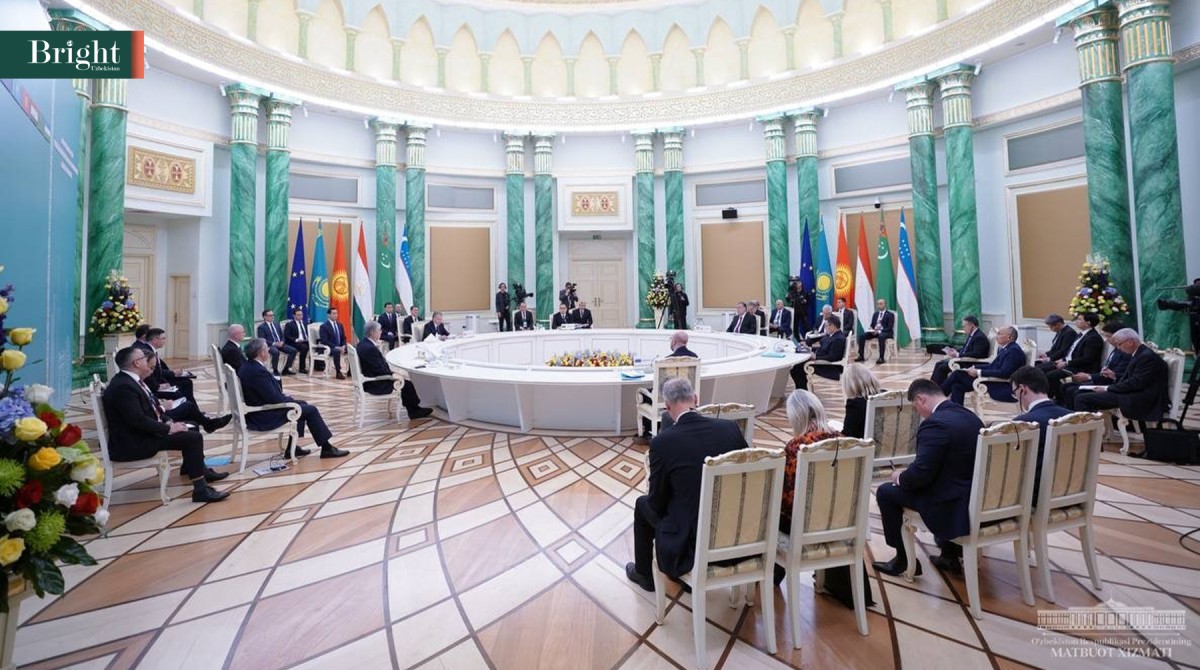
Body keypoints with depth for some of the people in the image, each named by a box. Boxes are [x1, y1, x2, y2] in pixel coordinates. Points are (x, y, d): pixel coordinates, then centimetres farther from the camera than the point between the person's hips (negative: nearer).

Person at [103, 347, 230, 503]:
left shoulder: (131, 379, 8)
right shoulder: (123, 386, -23)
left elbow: (151, 407, 15)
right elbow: (138, 420, -28)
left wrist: (167, 421, 1)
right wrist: (168, 429, -19)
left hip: (142, 433, 11)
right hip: (133, 443, -11)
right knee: (194, 438, -19)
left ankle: (192, 469, 31)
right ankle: (200, 490, -17)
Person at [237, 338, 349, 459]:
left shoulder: (247, 367, 5)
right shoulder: (258, 371, -26)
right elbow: (274, 399, -25)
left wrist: (286, 398, 6)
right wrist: (289, 398, -5)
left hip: (258, 410, 10)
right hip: (265, 417, -10)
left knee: (302, 404, 22)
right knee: (311, 410, -3)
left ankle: (292, 448, 23)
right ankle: (326, 448, 6)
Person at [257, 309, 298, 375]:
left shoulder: (277, 324, 20)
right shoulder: (261, 327, 1)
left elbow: (282, 336, 19)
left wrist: (282, 342, -3)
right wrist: (274, 343, -20)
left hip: (280, 344, 6)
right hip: (269, 345, -6)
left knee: (293, 350, -16)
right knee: (276, 352, -38)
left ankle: (286, 369, -9)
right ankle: (275, 370, -20)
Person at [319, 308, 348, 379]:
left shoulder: (340, 324, 13)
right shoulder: (324, 326, -6)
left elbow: (344, 338, 14)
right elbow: (324, 341, -15)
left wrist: (343, 346, -7)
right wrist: (336, 347, -25)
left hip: (340, 347, 6)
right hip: (329, 348, -6)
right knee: (337, 351, -38)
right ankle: (338, 373, -32)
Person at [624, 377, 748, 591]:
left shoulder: (662, 442, -20)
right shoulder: (731, 428, -9)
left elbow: (657, 503, -9)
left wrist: (653, 501, 14)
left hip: (690, 541, -4)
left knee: (643, 505, 23)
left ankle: (644, 573, 42)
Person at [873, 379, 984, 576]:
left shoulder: (935, 423, -24)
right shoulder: (970, 415, 5)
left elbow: (921, 474, -25)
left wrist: (901, 477, -3)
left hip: (953, 505, -9)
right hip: (976, 497, 9)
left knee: (885, 492, 3)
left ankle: (903, 559, 18)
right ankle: (950, 554, 35)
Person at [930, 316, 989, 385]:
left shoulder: (980, 337, -18)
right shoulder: (971, 335, 11)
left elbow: (976, 354, -27)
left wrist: (958, 355, -26)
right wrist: (954, 350, 2)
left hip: (970, 364, -10)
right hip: (962, 359, 10)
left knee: (942, 368, -19)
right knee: (938, 364, 1)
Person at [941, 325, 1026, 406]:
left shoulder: (1014, 350, -16)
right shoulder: (1005, 349, 13)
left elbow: (1004, 373, -26)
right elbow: (992, 366, 18)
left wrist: (979, 372, -23)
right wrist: (975, 368, 3)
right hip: (995, 382, 9)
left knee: (958, 374, -13)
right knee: (957, 386, -4)